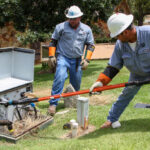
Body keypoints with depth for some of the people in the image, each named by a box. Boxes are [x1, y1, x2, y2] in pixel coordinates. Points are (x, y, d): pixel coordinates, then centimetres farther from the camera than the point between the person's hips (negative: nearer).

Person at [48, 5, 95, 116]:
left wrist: (86, 59, -1)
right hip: (62, 57, -3)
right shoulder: (61, 27, -2)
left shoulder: (86, 29, 5)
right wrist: (51, 56, -3)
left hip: (77, 60, 3)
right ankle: (53, 104, -18)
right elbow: (53, 41, 5)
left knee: (76, 83, 11)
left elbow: (91, 45, 10)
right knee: (60, 78, -23)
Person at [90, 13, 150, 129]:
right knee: (126, 94, 7)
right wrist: (101, 81, -25)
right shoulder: (120, 45, -18)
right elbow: (113, 67, -14)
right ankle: (112, 120, 17)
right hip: (137, 74, 3)